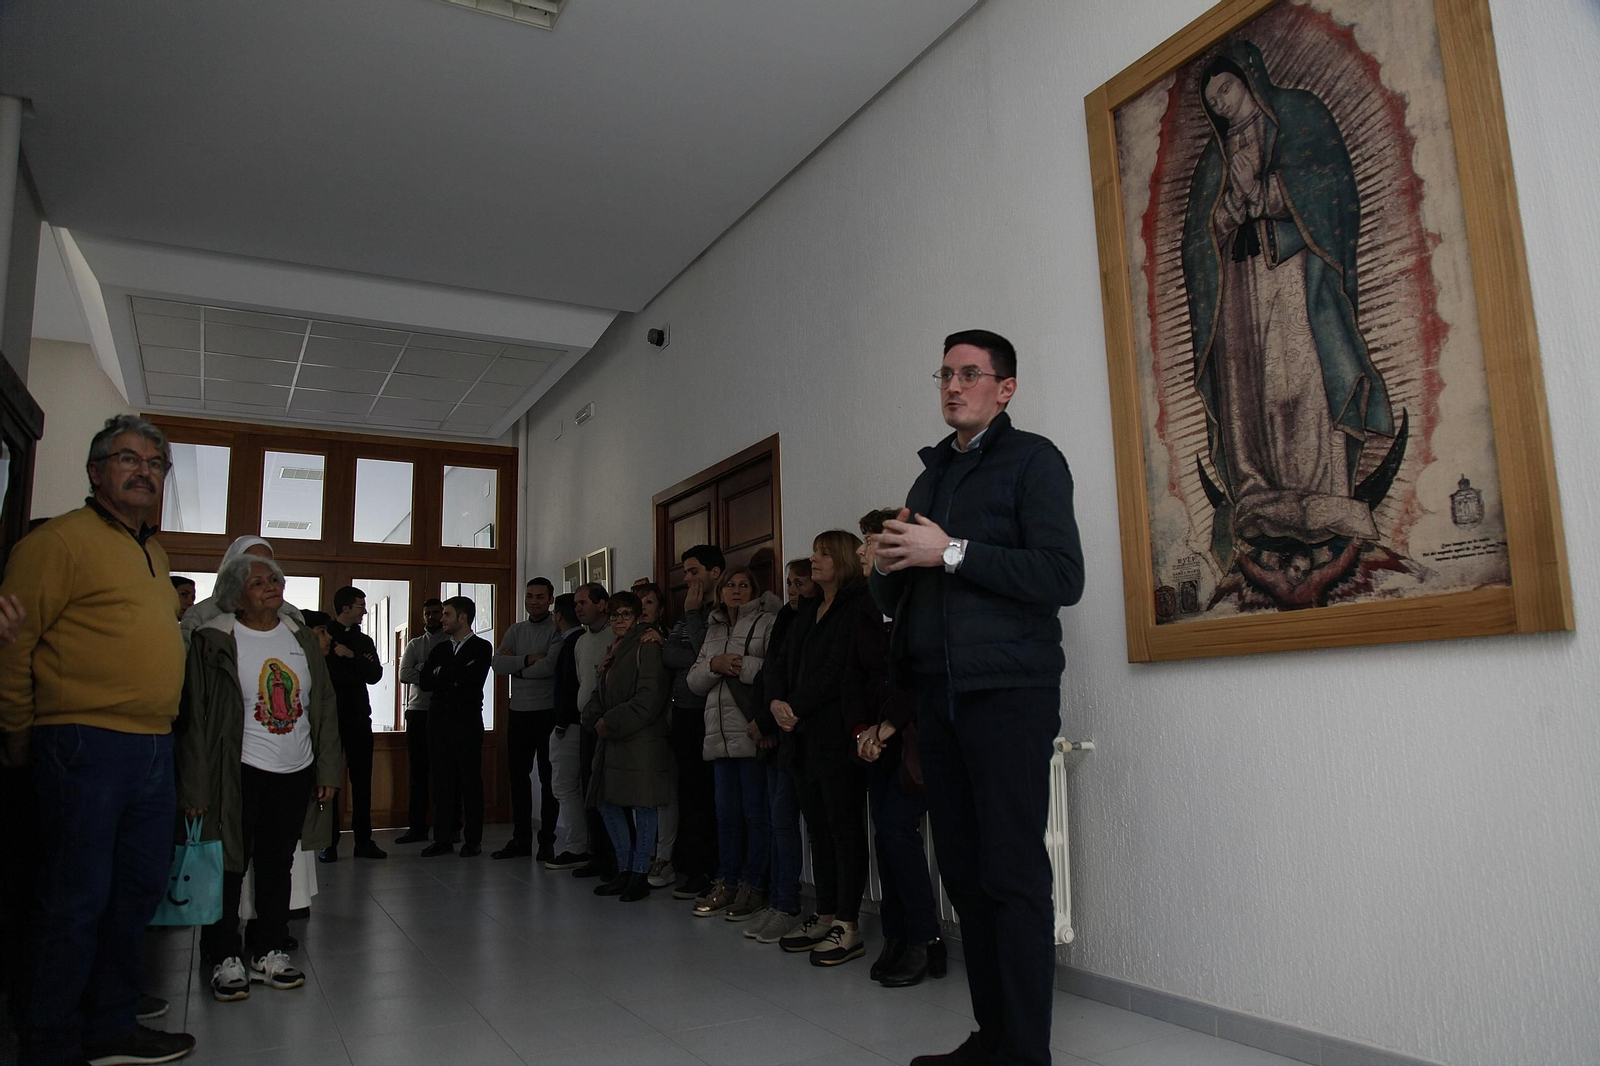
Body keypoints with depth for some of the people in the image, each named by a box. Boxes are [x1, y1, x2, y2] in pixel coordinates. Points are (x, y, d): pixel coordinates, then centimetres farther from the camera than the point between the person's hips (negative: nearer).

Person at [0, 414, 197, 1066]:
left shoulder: (153, 552, 19)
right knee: (76, 901, 0)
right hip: (86, 745, -8)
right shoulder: (63, 538, -7)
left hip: (153, 748, 8)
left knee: (137, 894, 14)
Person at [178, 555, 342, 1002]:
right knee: (229, 867, 2)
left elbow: (325, 706, 11)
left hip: (297, 773, 4)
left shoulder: (302, 638, 8)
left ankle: (268, 952, 24)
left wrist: (328, 769, 6)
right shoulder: (214, 641, -5)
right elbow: (195, 714, -7)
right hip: (239, 775, -4)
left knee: (277, 865, 12)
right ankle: (225, 958, 18)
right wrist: (196, 785, -10)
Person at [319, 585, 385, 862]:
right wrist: (359, 667, -8)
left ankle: (363, 840, 8)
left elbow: (375, 675, 1)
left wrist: (351, 656, -9)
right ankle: (329, 842, 4)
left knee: (362, 779, 4)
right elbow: (327, 674, -11)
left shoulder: (364, 642, 16)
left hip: (358, 717, 4)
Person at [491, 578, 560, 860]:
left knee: (548, 778, 3)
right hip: (519, 713, 6)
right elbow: (498, 663, -2)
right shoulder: (515, 631, 12)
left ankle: (547, 841, 11)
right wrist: (529, 660, -14)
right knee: (519, 776, 11)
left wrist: (516, 665, -9)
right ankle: (521, 839, 22)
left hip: (547, 713, -6)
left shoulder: (557, 630, -6)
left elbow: (551, 666, -21)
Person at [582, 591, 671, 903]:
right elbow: (598, 696, 20)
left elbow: (649, 698, -16)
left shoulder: (646, 648, -7)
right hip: (611, 743, 9)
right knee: (608, 805, 11)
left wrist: (612, 722, -14)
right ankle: (624, 871, 23)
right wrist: (596, 720, -1)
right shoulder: (611, 654, 19)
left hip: (642, 741, -9)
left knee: (643, 807, -2)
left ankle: (640, 874, 8)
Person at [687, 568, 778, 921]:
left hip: (753, 734, -7)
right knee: (726, 811, 12)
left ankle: (753, 886, 9)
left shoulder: (767, 623, -2)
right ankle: (727, 883, 21)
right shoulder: (714, 630, 21)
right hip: (721, 735, 7)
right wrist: (714, 664, -3)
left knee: (755, 810, -1)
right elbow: (694, 680, 15)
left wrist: (745, 665, -15)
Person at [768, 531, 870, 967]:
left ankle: (848, 925, 2)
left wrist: (796, 706, -12)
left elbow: (836, 669, -14)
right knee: (818, 828, 11)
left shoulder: (856, 608, -6)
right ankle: (825, 917, 19)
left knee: (845, 829, -3)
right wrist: (777, 702, -3)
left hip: (837, 735, -8)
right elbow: (782, 663, 15)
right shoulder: (807, 611, 20)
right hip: (804, 736, 8)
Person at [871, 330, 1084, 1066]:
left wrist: (950, 552, -14)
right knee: (963, 870, 9)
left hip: (1008, 691, -6)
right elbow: (892, 600, 24)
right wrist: (887, 565, 1)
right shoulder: (930, 476, 22)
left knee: (1012, 874, -4)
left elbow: (1063, 576, -13)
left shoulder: (1031, 460, 2)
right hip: (938, 694, 7)